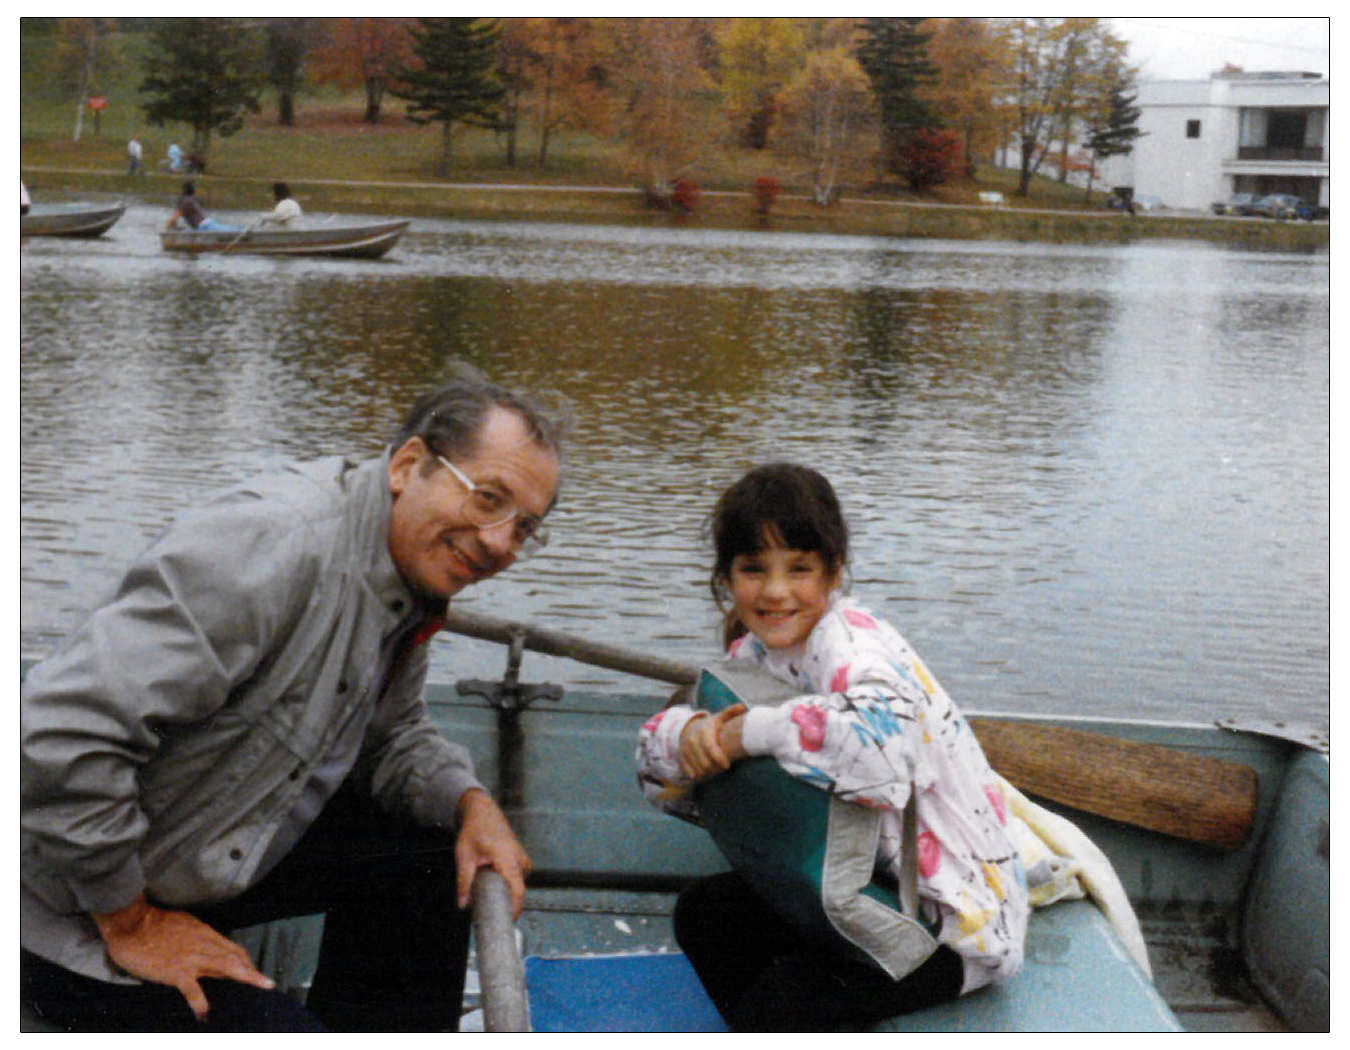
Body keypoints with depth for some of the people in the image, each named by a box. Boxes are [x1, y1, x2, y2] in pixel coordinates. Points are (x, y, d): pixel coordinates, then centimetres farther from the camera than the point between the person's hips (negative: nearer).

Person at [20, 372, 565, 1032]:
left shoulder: (410, 580, 1)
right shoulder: (278, 546, -30)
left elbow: (392, 738, 15)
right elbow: (66, 727, -35)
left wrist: (472, 803, -7)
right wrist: (130, 924, -23)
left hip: (226, 852, 9)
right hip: (78, 923, -9)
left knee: (432, 849, 6)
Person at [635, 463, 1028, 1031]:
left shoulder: (850, 643, -23)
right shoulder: (756, 652, 2)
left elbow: (881, 739, -47)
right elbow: (659, 773, 5)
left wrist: (750, 731, -32)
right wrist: (689, 736, -19)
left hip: (955, 920, -9)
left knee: (782, 999, -22)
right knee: (704, 911, 6)